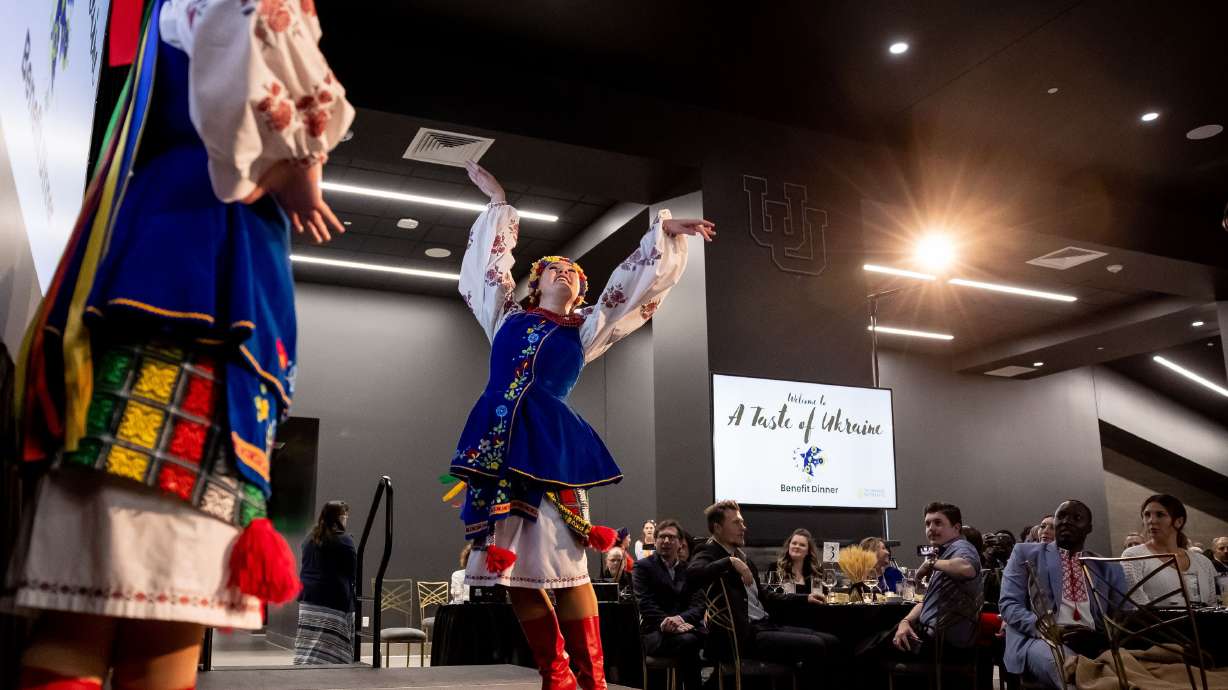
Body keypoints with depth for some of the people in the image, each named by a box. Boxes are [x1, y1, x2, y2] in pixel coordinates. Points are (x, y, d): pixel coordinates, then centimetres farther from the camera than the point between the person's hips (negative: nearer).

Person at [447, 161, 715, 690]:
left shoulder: (584, 329, 18)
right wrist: (498, 201, 35)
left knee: (562, 563, -10)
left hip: (550, 446, -2)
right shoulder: (507, 316, 20)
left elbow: (635, 281, 21)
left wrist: (665, 230, 20)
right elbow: (494, 257, 28)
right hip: (498, 442, 2)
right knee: (510, 565, -1)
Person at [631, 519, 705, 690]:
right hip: (655, 631, -3)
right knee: (688, 642, -36)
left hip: (687, 626, 3)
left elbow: (698, 604, 6)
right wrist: (666, 622, -23)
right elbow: (645, 604, -4)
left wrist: (680, 618, -17)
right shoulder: (644, 567, 9)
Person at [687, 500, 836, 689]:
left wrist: (804, 599, 20)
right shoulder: (709, 554, -8)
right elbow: (692, 573, -32)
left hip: (765, 625, 9)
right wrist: (730, 562, -28)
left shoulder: (739, 554, 19)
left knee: (831, 642, 4)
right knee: (815, 646, -19)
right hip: (744, 637, -9)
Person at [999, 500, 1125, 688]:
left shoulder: (1109, 567, 23)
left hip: (1095, 643, 4)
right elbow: (1008, 604, 4)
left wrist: (1102, 637, -12)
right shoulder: (1026, 553, 14)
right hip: (1040, 639, -4)